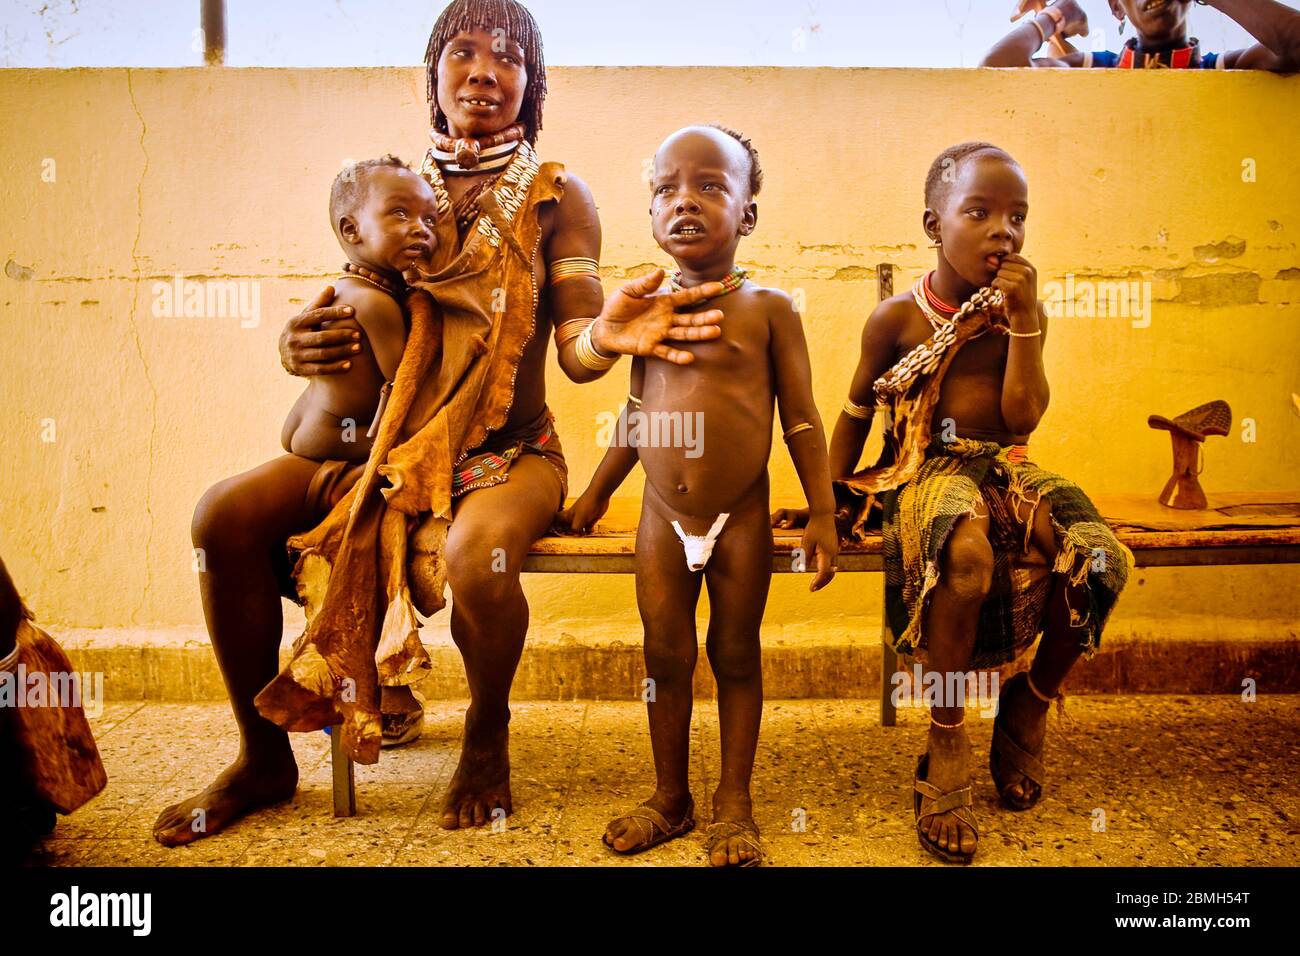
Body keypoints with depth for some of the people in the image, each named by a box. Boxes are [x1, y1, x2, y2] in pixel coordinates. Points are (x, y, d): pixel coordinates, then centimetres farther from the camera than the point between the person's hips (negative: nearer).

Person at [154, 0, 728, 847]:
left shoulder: (556, 196, 2)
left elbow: (577, 349, -9)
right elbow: (344, 310, 15)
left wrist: (605, 335, -34)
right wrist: (296, 344, -10)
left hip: (506, 452, -4)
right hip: (387, 445, 4)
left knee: (478, 554, -36)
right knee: (225, 514, -17)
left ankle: (488, 740, -2)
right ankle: (264, 758, 3)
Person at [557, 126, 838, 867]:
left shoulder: (769, 309, -5)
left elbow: (801, 418, -3)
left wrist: (823, 512, -6)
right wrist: (595, 495, 18)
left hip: (742, 517, -3)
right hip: (664, 515, 3)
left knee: (736, 655, 9)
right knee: (666, 657, 11)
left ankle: (735, 802, 25)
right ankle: (671, 798, 28)